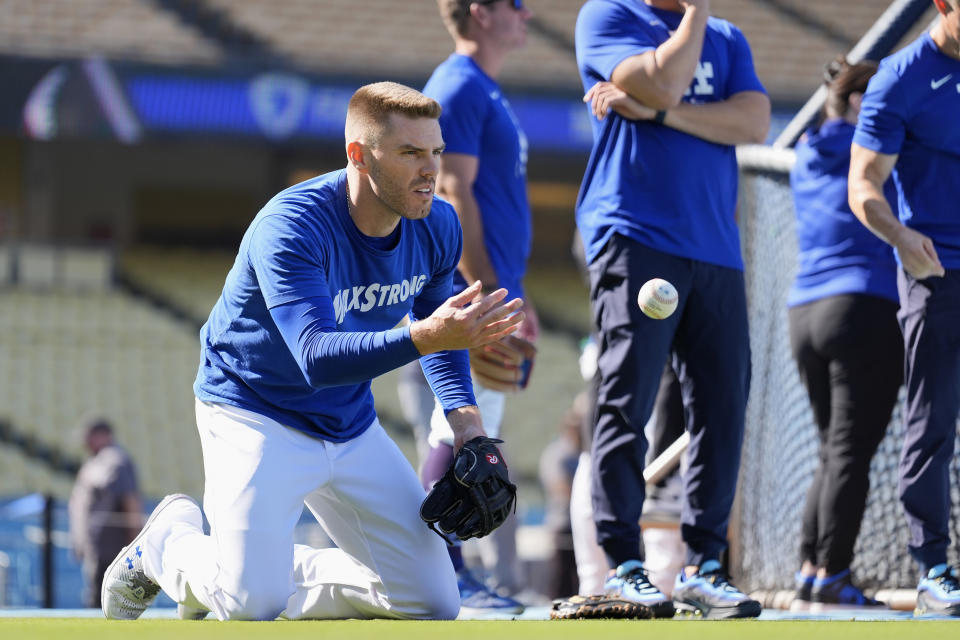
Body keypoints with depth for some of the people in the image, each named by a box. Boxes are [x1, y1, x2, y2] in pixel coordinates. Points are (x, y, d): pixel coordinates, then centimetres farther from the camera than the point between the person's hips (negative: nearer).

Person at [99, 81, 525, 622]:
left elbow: (437, 323, 13)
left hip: (352, 429, 6)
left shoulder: (437, 227, -8)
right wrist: (424, 337, -53)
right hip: (255, 414, -6)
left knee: (434, 600, 2)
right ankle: (170, 538, 10)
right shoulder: (290, 227, -29)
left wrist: (464, 415, -3)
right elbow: (318, 359, -40)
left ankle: (279, 572, 21)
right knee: (254, 604, -24)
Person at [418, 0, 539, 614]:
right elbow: (452, 192, -17)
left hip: (495, 289, 10)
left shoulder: (487, 94, 21)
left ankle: (447, 572, 14)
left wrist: (513, 295, 24)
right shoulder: (459, 87, -9)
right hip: (470, 288, -10)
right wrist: (484, 293, -22)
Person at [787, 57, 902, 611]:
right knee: (852, 452, -8)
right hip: (866, 311, -8)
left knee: (835, 452, 12)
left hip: (807, 315, 8)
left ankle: (810, 572, 7)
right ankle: (832, 576, -11)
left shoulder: (809, 157, 15)